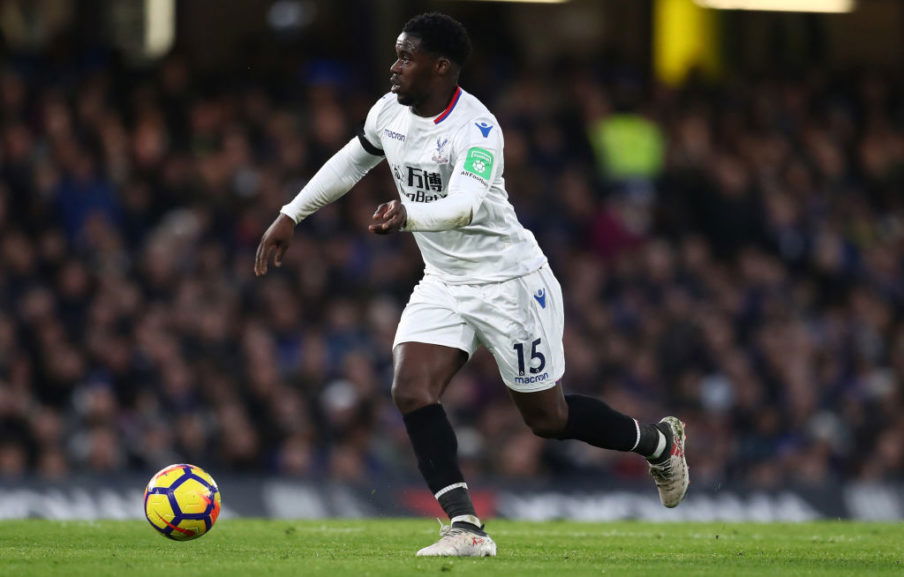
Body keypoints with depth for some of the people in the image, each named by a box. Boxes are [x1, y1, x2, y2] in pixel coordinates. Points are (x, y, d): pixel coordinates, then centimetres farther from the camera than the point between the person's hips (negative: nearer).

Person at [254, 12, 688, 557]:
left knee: (549, 418, 5)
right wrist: (290, 217, 18)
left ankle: (659, 442, 33)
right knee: (411, 390, -17)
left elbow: (467, 205, -42)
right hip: (444, 284, 7)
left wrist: (407, 216, -60)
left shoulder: (476, 128, -25)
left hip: (510, 282, -7)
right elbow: (351, 161, 18)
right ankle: (466, 528, -17)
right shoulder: (390, 112, -2)